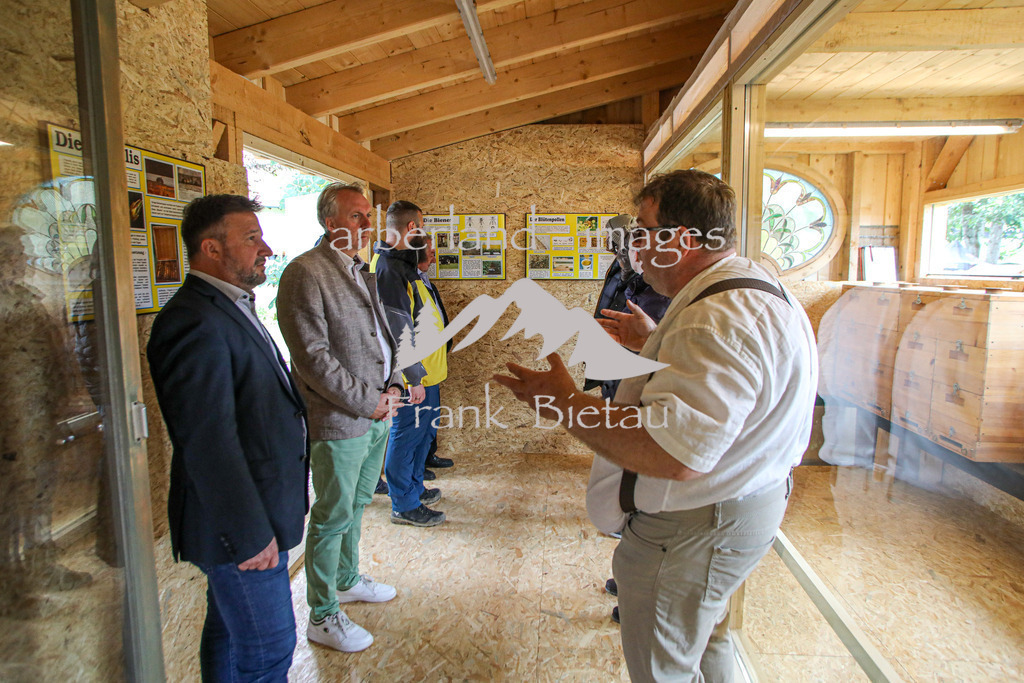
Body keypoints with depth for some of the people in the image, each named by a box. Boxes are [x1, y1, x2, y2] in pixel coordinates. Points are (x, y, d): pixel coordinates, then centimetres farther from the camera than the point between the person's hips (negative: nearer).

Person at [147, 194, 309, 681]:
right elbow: (208, 443, -26)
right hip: (240, 528, -10)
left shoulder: (231, 308, 12)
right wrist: (249, 535, -21)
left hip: (257, 516, 10)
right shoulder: (195, 323, -22)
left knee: (230, 637, 25)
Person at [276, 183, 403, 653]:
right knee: (333, 517, 4)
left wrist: (392, 385, 4)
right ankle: (322, 617, 22)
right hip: (338, 421, -8)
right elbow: (313, 357, -20)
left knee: (356, 506, 22)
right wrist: (366, 402, -16)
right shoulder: (304, 273, -14)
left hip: (377, 413, 8)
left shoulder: (362, 273, 14)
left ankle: (347, 580, 42)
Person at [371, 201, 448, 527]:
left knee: (423, 432, 21)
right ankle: (404, 506, 17)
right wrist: (414, 377, -22)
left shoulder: (401, 260, 13)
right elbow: (398, 331, -24)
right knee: (406, 436, 3)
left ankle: (414, 488, 37)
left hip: (426, 371, 10)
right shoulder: (388, 268, -20)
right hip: (414, 376, -10)